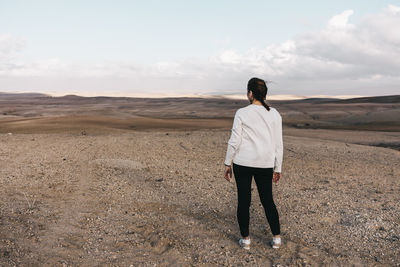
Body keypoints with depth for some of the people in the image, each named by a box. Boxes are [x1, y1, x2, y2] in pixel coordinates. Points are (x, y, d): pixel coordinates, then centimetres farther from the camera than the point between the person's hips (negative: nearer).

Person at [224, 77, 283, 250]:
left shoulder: (242, 113, -9)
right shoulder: (274, 114, 1)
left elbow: (234, 141, -9)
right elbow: (278, 144, 3)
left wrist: (227, 164, 0)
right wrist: (278, 168, 10)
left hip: (243, 164, -3)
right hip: (265, 164, 3)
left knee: (244, 201, 9)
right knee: (267, 200, 17)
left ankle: (245, 239, 19)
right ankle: (277, 238, 22)